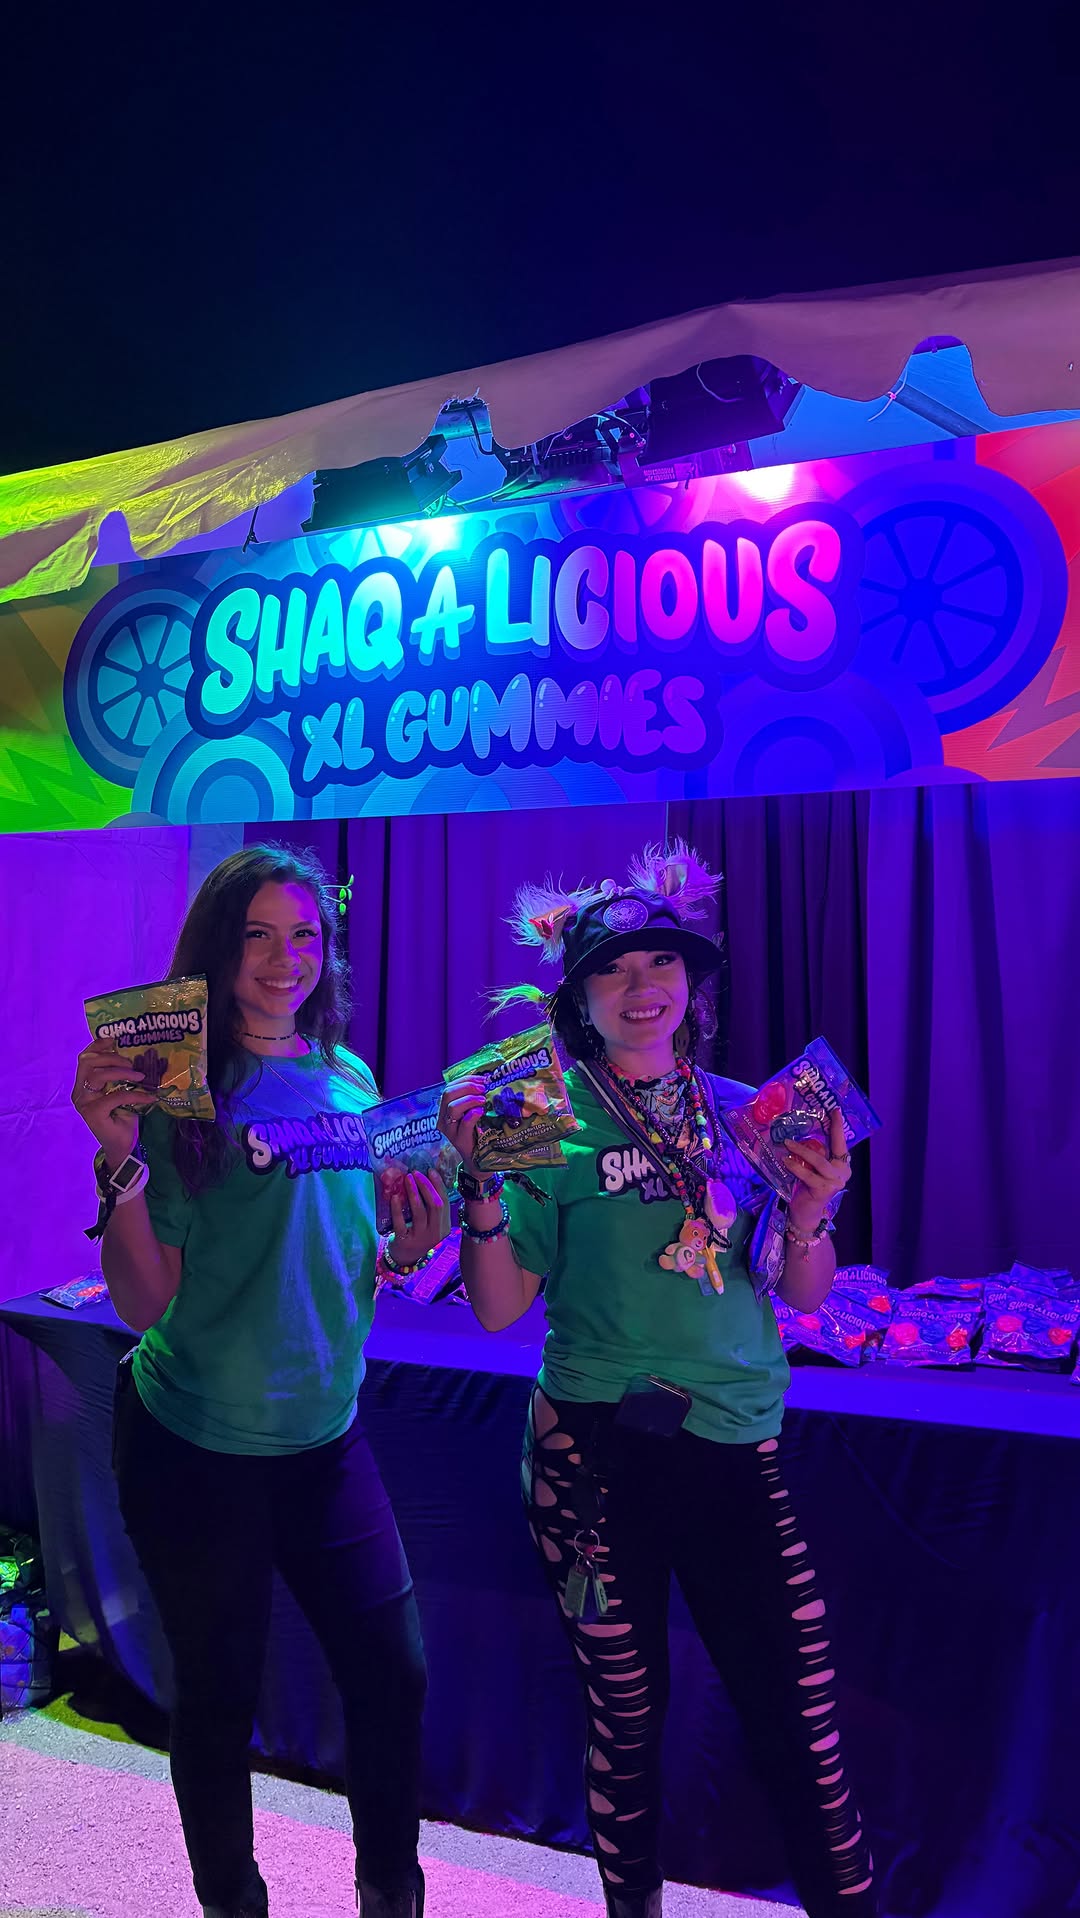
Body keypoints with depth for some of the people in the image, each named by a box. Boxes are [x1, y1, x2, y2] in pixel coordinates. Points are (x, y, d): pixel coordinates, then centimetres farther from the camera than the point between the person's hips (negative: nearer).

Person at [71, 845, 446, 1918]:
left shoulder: (350, 1080, 3)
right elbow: (144, 1304, -16)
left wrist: (414, 1242, -7)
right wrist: (122, 1159, -27)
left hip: (326, 1436, 4)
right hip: (196, 1447, -4)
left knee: (393, 1674, 9)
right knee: (218, 1695, 12)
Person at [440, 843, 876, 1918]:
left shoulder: (747, 1112, 5)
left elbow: (802, 1296, 9)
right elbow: (497, 1308, -5)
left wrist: (807, 1215, -11)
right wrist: (481, 1183, -19)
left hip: (739, 1449, 2)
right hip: (596, 1456, -2)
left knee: (802, 1723, 3)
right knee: (625, 1718, 13)